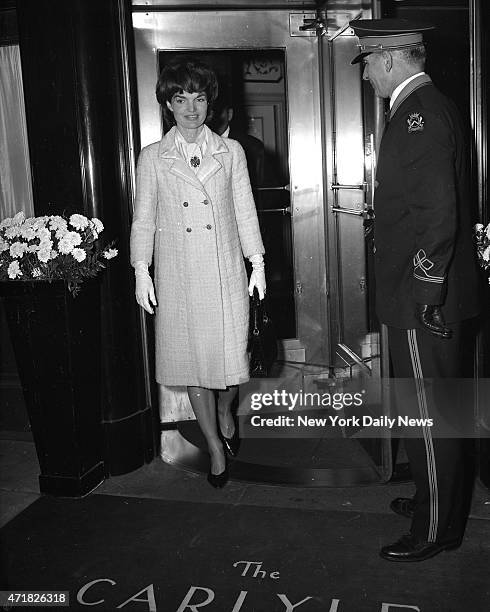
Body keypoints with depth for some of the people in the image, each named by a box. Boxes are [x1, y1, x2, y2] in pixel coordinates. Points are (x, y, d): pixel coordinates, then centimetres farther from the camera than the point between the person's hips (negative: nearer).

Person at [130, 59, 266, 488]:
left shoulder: (231, 152, 6)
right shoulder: (152, 158, 3)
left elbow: (245, 211, 7)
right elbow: (143, 219, 4)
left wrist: (258, 264, 4)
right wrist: (141, 273, -2)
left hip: (225, 274, 1)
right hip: (177, 278, 0)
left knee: (231, 356, 2)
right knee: (193, 359, 6)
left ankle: (225, 413, 37)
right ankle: (215, 446, 23)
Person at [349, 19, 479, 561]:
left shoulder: (420, 113, -16)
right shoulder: (428, 107, 16)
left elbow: (437, 209, -24)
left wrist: (427, 290, -22)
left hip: (423, 298, -10)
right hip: (424, 293, 10)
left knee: (427, 415, 1)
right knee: (431, 410, 20)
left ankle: (435, 531, 16)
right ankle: (436, 502, 36)